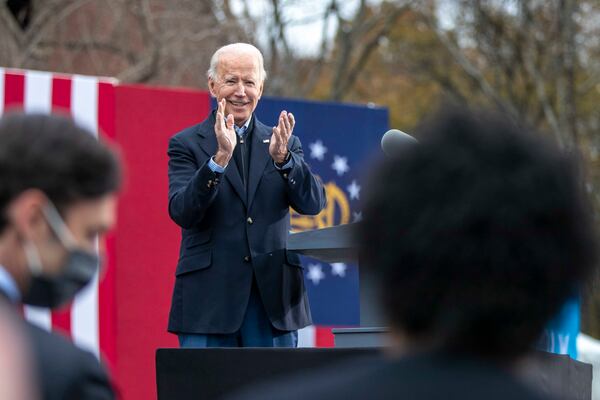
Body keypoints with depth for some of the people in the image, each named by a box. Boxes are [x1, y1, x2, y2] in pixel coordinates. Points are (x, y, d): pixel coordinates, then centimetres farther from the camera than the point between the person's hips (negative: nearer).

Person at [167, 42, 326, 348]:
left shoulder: (285, 144, 13)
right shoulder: (187, 145, 4)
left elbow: (313, 203, 0)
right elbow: (182, 213, -10)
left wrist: (282, 158, -17)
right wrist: (220, 158, -23)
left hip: (273, 300, 3)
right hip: (209, 304, -2)